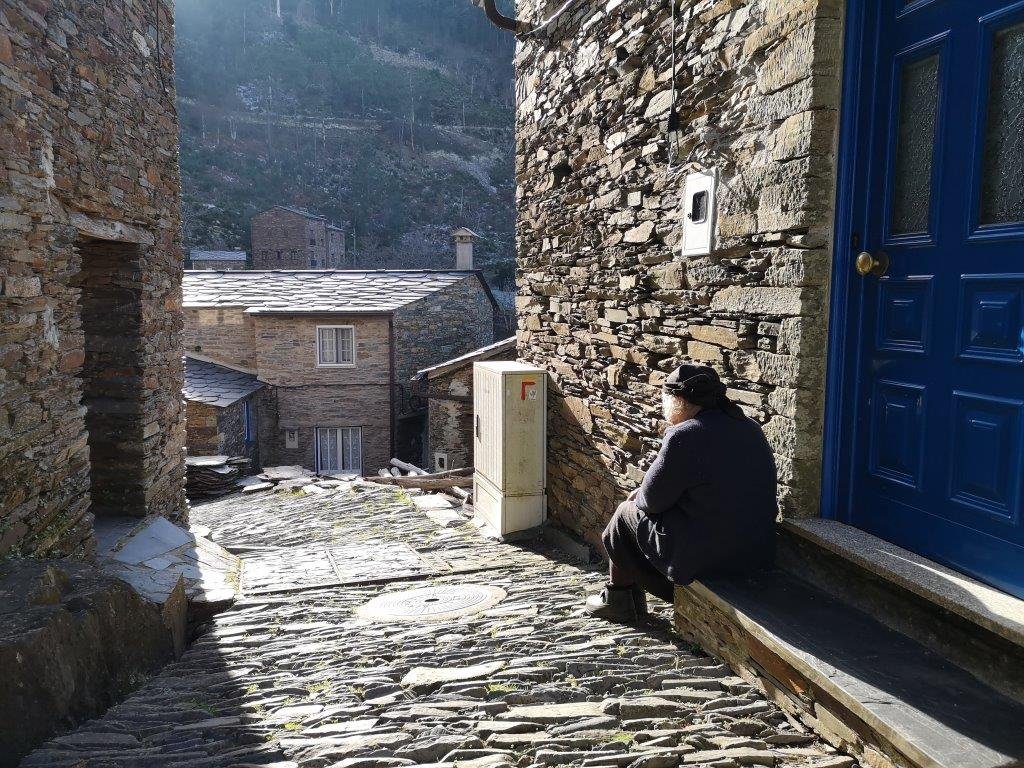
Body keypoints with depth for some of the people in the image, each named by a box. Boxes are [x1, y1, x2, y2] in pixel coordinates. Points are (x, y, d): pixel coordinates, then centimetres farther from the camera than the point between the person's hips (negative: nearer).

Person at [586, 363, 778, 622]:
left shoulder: (683, 436, -21)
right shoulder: (751, 429, 5)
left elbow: (652, 500, -13)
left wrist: (640, 496, 11)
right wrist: (645, 492, 16)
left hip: (704, 559, -8)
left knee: (627, 513, 14)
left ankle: (618, 598, 32)